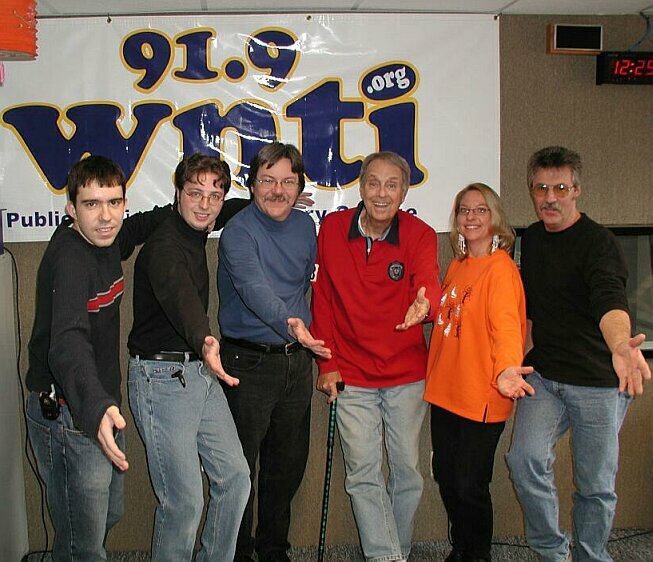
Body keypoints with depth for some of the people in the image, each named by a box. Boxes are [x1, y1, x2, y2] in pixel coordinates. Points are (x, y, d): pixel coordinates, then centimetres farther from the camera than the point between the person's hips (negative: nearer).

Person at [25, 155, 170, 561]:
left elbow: (139, 227, 24)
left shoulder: (106, 241, 0)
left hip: (102, 405, 9)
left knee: (109, 515, 25)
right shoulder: (69, 260, -26)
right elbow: (67, 344, -42)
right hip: (68, 413, -9)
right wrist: (96, 407, -59)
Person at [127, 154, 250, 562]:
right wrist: (204, 341, -61)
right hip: (162, 378, -9)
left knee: (235, 477, 11)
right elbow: (179, 297, -42)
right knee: (185, 500, -4)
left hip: (200, 371, 9)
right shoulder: (164, 246, -20)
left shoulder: (194, 232, 7)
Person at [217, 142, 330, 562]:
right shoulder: (239, 232, -16)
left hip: (297, 361, 6)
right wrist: (288, 322, -51)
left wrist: (303, 328, 12)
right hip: (249, 363, -6)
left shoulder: (305, 225, 5)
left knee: (288, 464, 17)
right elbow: (254, 287, -35)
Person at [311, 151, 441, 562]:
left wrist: (424, 305, -50)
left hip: (407, 374, 0)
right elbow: (322, 298, 1)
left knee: (408, 470, 11)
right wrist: (327, 363, -1)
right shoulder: (332, 228, -3)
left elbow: (428, 283, -25)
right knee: (363, 473, 1)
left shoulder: (420, 235, -7)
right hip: (351, 375, 0)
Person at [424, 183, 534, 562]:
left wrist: (505, 369, -43)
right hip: (445, 390, 7)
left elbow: (506, 323, -27)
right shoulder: (456, 266, 12)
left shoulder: (501, 268, -13)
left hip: (480, 396, -7)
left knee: (469, 485, 3)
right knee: (446, 476, 16)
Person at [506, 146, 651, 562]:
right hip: (544, 374, 4)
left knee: (596, 484, 5)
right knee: (526, 459, -14)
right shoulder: (531, 238, 7)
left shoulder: (598, 242, -13)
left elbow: (610, 299, -33)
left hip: (598, 381, -4)